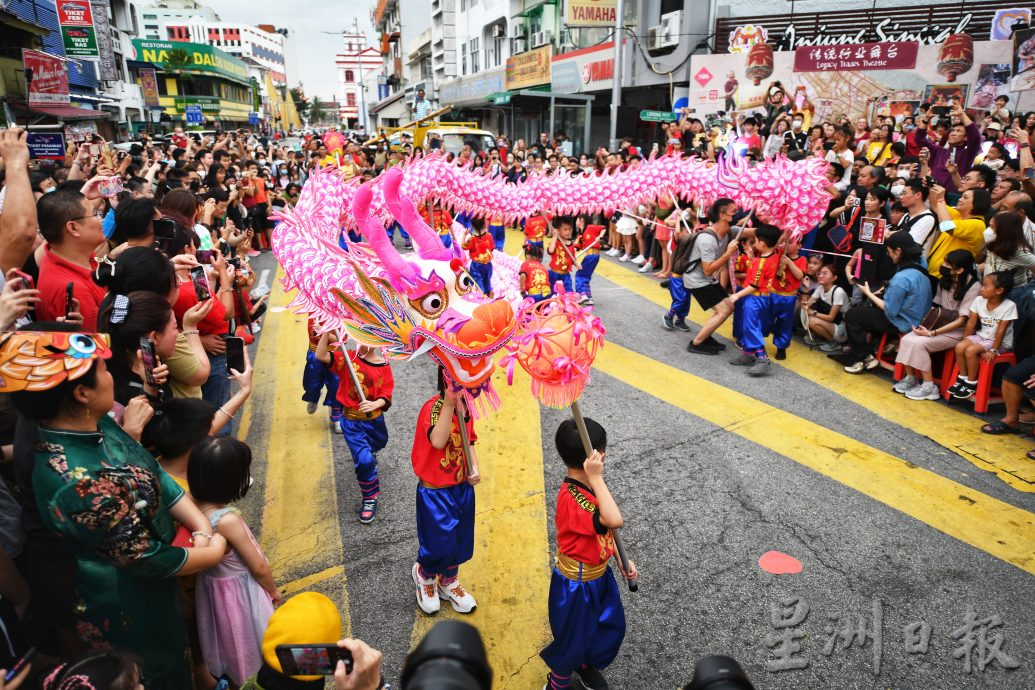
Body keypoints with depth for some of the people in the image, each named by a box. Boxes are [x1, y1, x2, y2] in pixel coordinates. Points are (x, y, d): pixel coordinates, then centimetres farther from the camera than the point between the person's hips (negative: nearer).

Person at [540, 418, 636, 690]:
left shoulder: (588, 486, -5)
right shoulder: (572, 499, -35)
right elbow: (614, 520, -46)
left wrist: (622, 559, 6)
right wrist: (596, 478, -43)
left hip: (598, 575, 8)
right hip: (577, 584, -8)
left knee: (612, 627, 26)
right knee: (574, 637, 15)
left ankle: (587, 664, 54)